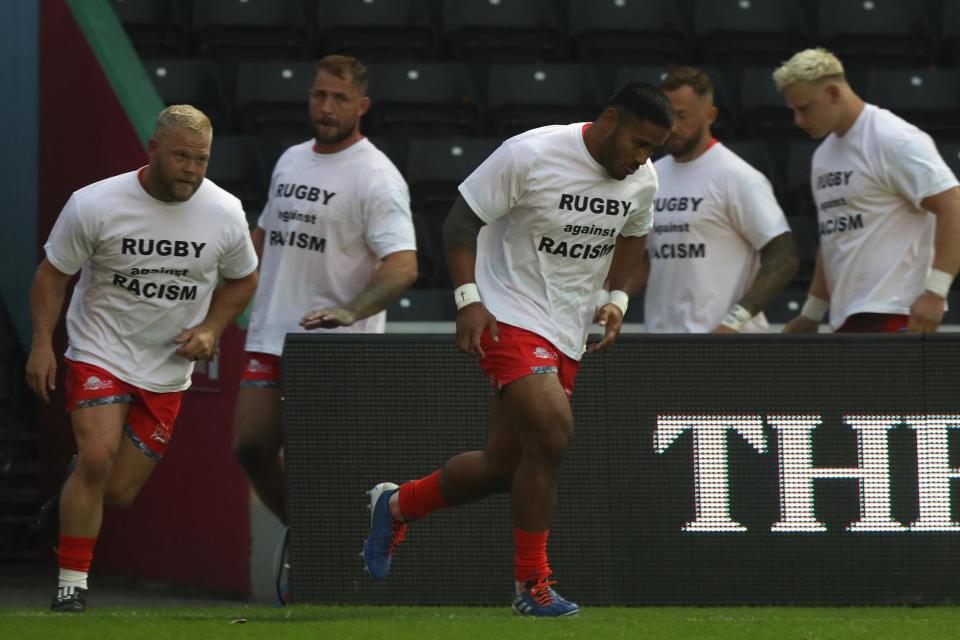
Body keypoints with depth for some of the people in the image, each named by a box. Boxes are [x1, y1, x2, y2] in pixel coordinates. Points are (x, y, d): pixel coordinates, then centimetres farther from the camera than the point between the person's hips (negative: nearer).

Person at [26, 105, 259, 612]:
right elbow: (53, 274, -3)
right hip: (99, 354, -3)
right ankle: (71, 586, -11)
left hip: (167, 371, 3)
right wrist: (42, 343, -12)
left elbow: (242, 280, 12)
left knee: (118, 493, 1)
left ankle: (70, 503, 38)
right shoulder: (94, 204, -14)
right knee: (97, 457, -23)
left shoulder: (225, 214, -6)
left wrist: (210, 329, -3)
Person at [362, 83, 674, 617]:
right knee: (551, 435, -24)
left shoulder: (643, 180, 1)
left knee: (505, 464, 7)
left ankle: (396, 506, 35)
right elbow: (463, 218, -11)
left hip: (569, 333, 7)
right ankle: (532, 586, -10)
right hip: (510, 316, -7)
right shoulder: (530, 156, -18)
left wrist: (617, 298, 5)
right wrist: (468, 298, -20)